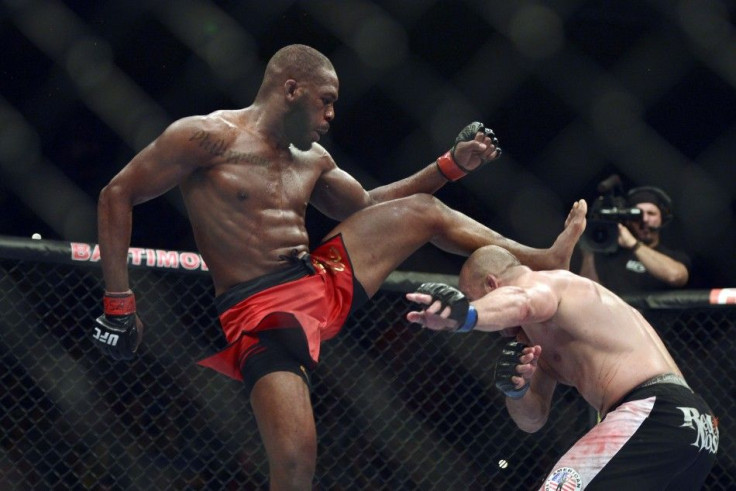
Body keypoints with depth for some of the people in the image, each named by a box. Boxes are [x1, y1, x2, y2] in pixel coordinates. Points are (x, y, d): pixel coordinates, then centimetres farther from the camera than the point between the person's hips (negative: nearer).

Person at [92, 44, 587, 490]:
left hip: (326, 283, 8)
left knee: (423, 211, 14)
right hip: (258, 310, -8)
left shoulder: (312, 158, 13)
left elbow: (366, 205, 30)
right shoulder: (208, 137, -10)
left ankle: (545, 259, 25)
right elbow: (118, 195, -8)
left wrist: (453, 165, 22)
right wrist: (119, 303, -14)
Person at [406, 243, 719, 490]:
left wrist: (466, 314, -48)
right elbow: (532, 418, 27)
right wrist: (516, 390, 3)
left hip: (654, 414, -11)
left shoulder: (540, 283, -1)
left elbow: (518, 303, -27)